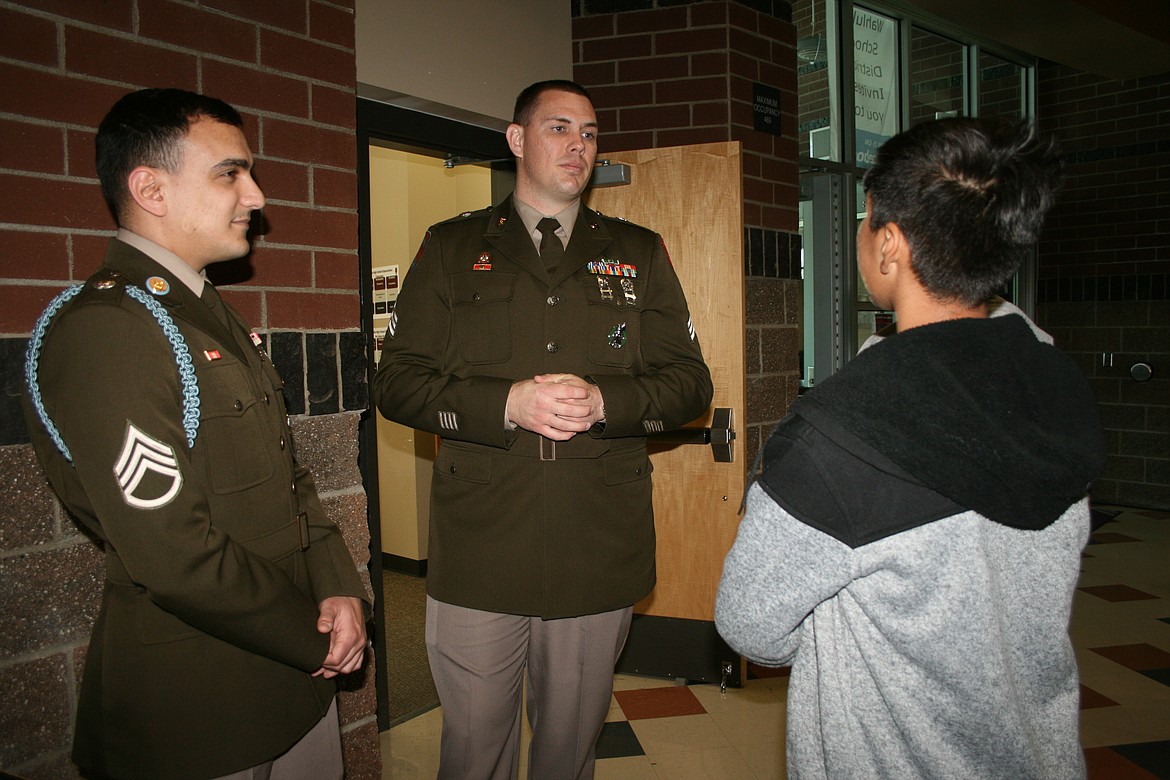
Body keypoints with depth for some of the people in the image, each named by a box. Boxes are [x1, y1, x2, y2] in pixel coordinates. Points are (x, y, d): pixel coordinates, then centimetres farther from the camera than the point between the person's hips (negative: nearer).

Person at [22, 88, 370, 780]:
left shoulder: (214, 318, 11)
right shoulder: (97, 332, -21)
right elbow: (176, 554, -25)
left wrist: (339, 589, -4)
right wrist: (317, 639, -13)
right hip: (196, 709, -8)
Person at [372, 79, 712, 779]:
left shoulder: (639, 254, 11)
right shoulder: (453, 248, 7)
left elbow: (690, 380, 7)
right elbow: (397, 380, 1)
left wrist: (604, 402, -12)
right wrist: (507, 404, -15)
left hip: (600, 557, 2)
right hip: (478, 556, -1)